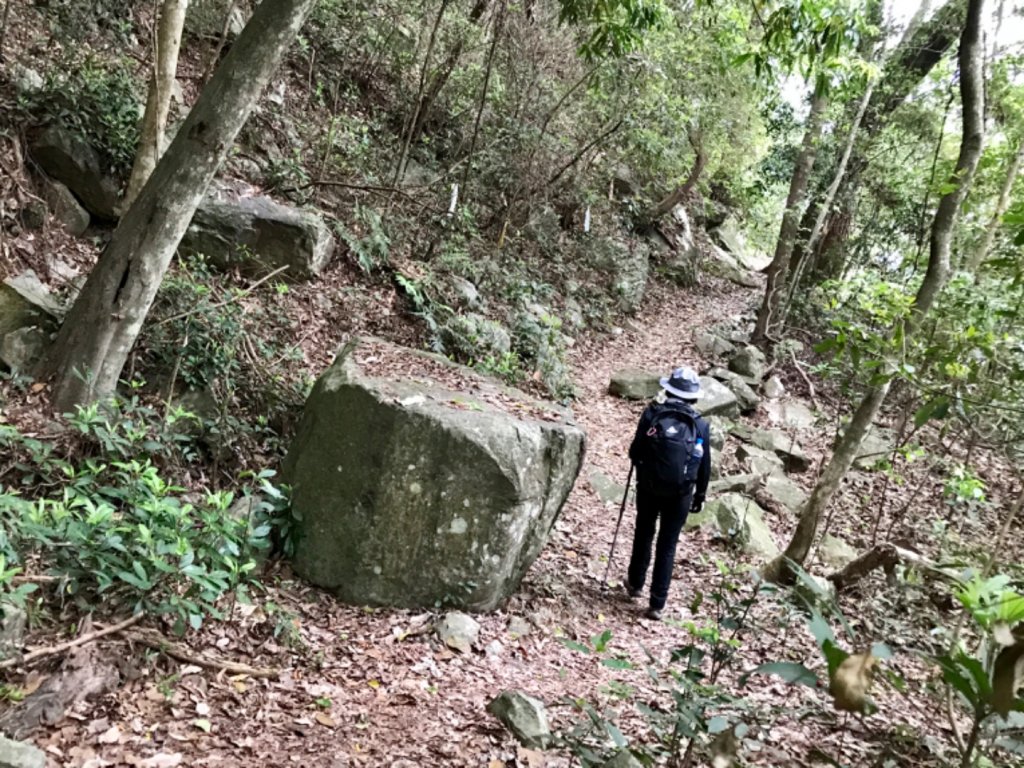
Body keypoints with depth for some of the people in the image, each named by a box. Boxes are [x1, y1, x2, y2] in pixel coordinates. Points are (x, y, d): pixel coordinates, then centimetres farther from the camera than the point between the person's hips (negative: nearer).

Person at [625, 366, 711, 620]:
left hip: (648, 487, 0)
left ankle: (636, 583, 37)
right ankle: (657, 603, 9)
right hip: (680, 493, 0)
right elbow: (705, 466, 1)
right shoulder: (701, 425, -5)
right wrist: (700, 495, 14)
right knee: (667, 546, 8)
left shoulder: (652, 414, -9)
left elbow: (635, 452, -6)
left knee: (644, 535, 22)